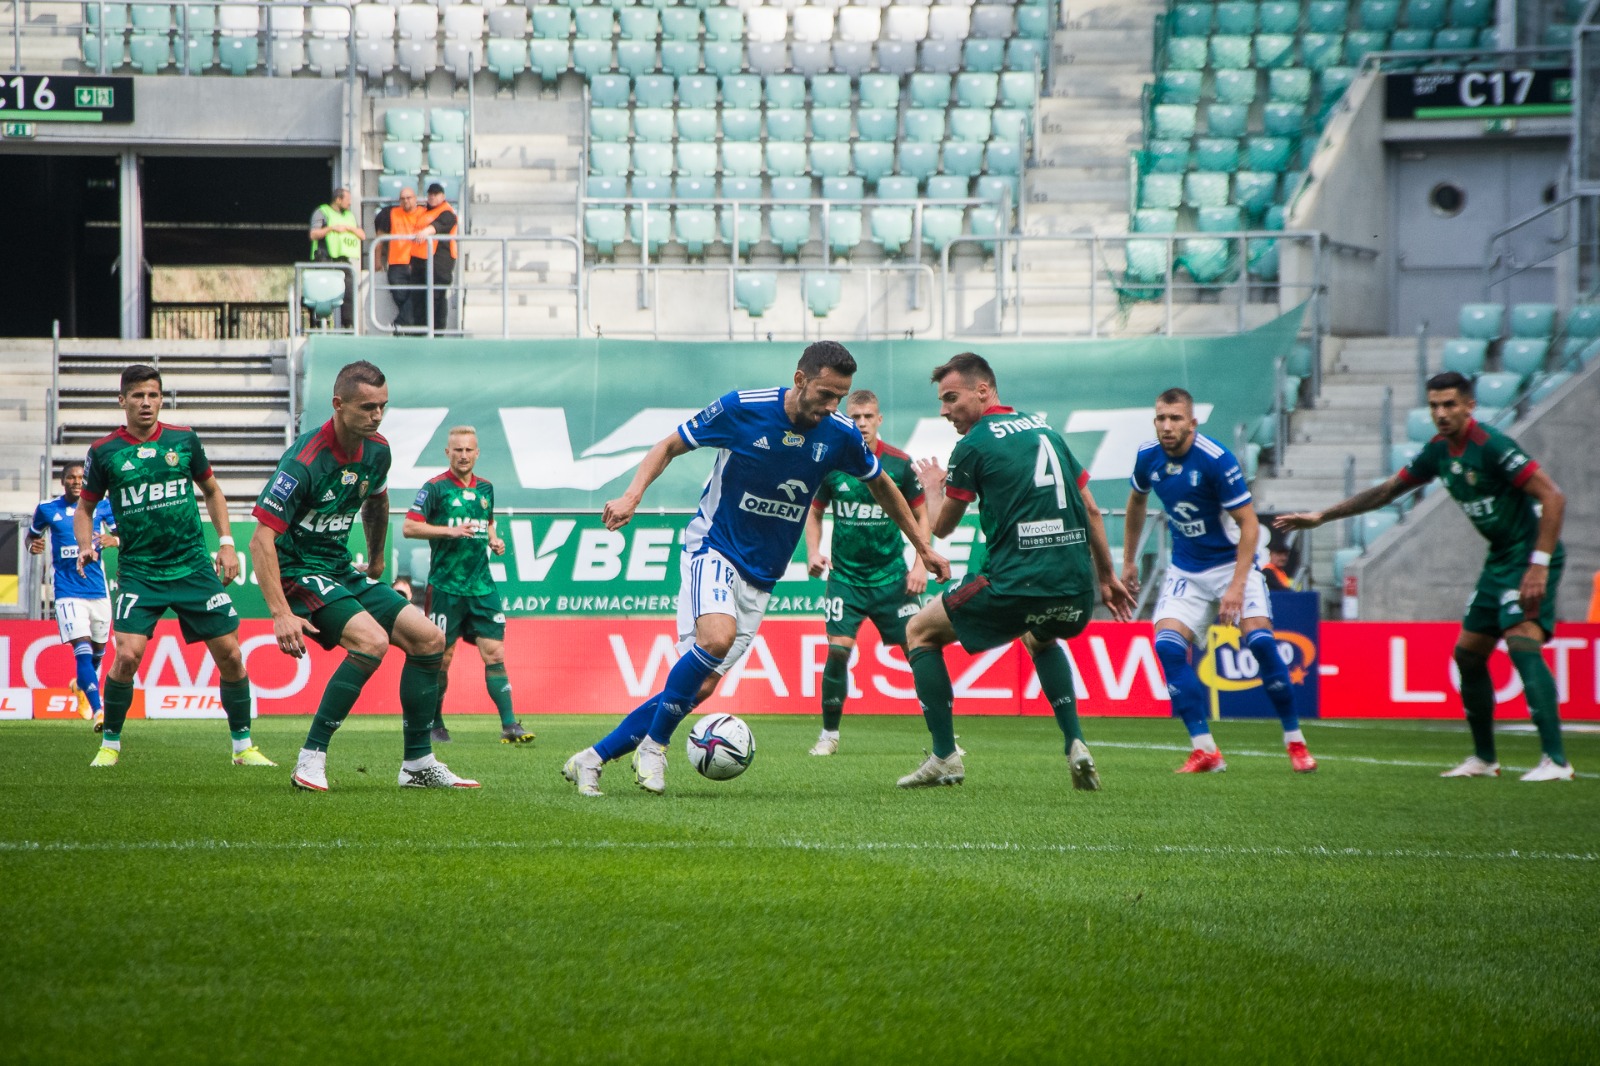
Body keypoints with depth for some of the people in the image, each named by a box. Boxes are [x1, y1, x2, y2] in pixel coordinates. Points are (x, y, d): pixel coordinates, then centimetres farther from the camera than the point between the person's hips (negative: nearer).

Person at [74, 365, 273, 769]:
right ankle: (110, 744, 0)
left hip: (193, 565, 2)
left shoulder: (184, 440, 4)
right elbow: (86, 507, 11)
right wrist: (85, 546, -7)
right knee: (127, 655, -19)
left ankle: (243, 746, 13)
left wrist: (226, 543, 8)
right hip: (138, 570, -2)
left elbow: (212, 491, 17)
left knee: (229, 654, -2)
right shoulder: (104, 452, -1)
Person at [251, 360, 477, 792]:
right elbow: (261, 539, -27)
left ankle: (418, 764, 11)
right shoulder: (305, 460, -25)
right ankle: (311, 760, -22)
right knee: (371, 640, -28)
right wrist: (281, 614, -33)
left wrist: (376, 562, 34)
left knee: (428, 639, 1)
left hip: (342, 570, 8)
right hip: (299, 572, -8)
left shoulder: (376, 450, 0)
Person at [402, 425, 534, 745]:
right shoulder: (435, 488, -4)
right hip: (445, 585, -4)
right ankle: (434, 724, 16)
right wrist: (448, 531, -18)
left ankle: (509, 725, -9)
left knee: (494, 652, -5)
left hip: (481, 585, 4)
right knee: (442, 656, 2)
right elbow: (409, 527, -9)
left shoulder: (485, 489, 13)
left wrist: (494, 540, 8)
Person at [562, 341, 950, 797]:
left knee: (699, 688, -2)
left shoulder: (840, 435, -5)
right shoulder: (742, 409, -16)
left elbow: (882, 486, 15)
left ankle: (591, 759, 9)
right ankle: (654, 745, -15)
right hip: (713, 548, -4)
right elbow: (669, 446, -4)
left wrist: (922, 547, 18)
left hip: (760, 577, 4)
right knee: (717, 636, -34)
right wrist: (633, 495, -20)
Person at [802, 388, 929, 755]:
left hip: (891, 575, 0)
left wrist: (920, 565, -4)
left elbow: (920, 515, 5)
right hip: (846, 575, 0)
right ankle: (829, 734, 5)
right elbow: (814, 512, 11)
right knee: (838, 649, -12)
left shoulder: (899, 463, -4)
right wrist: (813, 552, -5)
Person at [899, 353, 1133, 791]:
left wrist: (932, 487, 29)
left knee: (920, 632, 14)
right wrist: (1107, 576, 27)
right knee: (1041, 640, 40)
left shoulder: (974, 445, -2)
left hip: (1017, 583, -7)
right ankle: (1075, 745, 21)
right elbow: (1090, 509, 20)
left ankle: (944, 758, 8)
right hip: (1076, 585, 7)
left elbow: (941, 526, 7)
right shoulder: (1044, 429, 17)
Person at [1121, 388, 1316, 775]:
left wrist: (1236, 587, -26)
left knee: (1259, 640, -21)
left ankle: (1295, 741, -4)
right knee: (1167, 645, -16)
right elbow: (1137, 501, 17)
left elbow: (1249, 525, -20)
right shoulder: (1148, 456, -6)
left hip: (1232, 562, -4)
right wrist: (1128, 560, 21)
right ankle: (1205, 751, -12)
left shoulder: (1216, 460, -23)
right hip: (1186, 569, 4)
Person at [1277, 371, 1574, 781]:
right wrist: (1321, 516, 20)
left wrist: (1539, 564, -28)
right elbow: (1386, 491, 20)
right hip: (1500, 558, 9)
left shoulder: (1492, 447, -20)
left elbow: (1553, 497, -24)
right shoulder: (1440, 451, 6)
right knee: (1468, 653, 12)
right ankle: (1484, 759, 24)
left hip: (1530, 555, -9)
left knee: (1522, 643, -24)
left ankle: (1555, 760, -28)